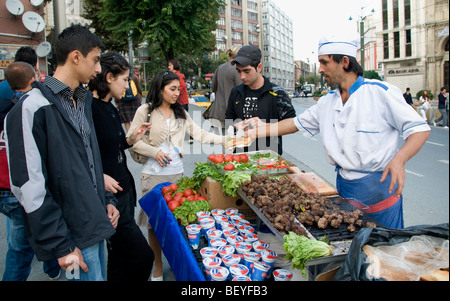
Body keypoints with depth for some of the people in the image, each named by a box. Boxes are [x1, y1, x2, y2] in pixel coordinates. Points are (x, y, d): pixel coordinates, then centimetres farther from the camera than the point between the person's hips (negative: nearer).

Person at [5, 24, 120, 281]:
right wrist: (60, 245, -16)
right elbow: (29, 186, -18)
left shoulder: (82, 101, 12)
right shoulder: (33, 109, -15)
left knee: (100, 274, 19)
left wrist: (107, 200, 11)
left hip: (96, 223, 8)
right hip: (75, 235, -8)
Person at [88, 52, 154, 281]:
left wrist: (132, 139, 4)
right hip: (108, 196, -9)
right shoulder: (89, 108, -16)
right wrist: (99, 176, -24)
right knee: (142, 256, -3)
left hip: (124, 189, 10)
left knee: (120, 257, 19)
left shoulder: (111, 109, 12)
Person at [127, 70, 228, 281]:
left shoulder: (180, 113, 10)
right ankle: (157, 268, 21)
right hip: (153, 175, -3)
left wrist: (224, 140, -7)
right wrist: (154, 152, -12)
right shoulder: (145, 111, -2)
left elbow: (198, 134, 4)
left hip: (177, 172, 4)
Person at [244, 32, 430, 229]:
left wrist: (399, 160, -28)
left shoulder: (381, 92, -11)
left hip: (379, 188, -5)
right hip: (344, 186, 6)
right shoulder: (327, 102, 8)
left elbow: (420, 129, -11)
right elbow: (296, 123, 16)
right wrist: (260, 130, 6)